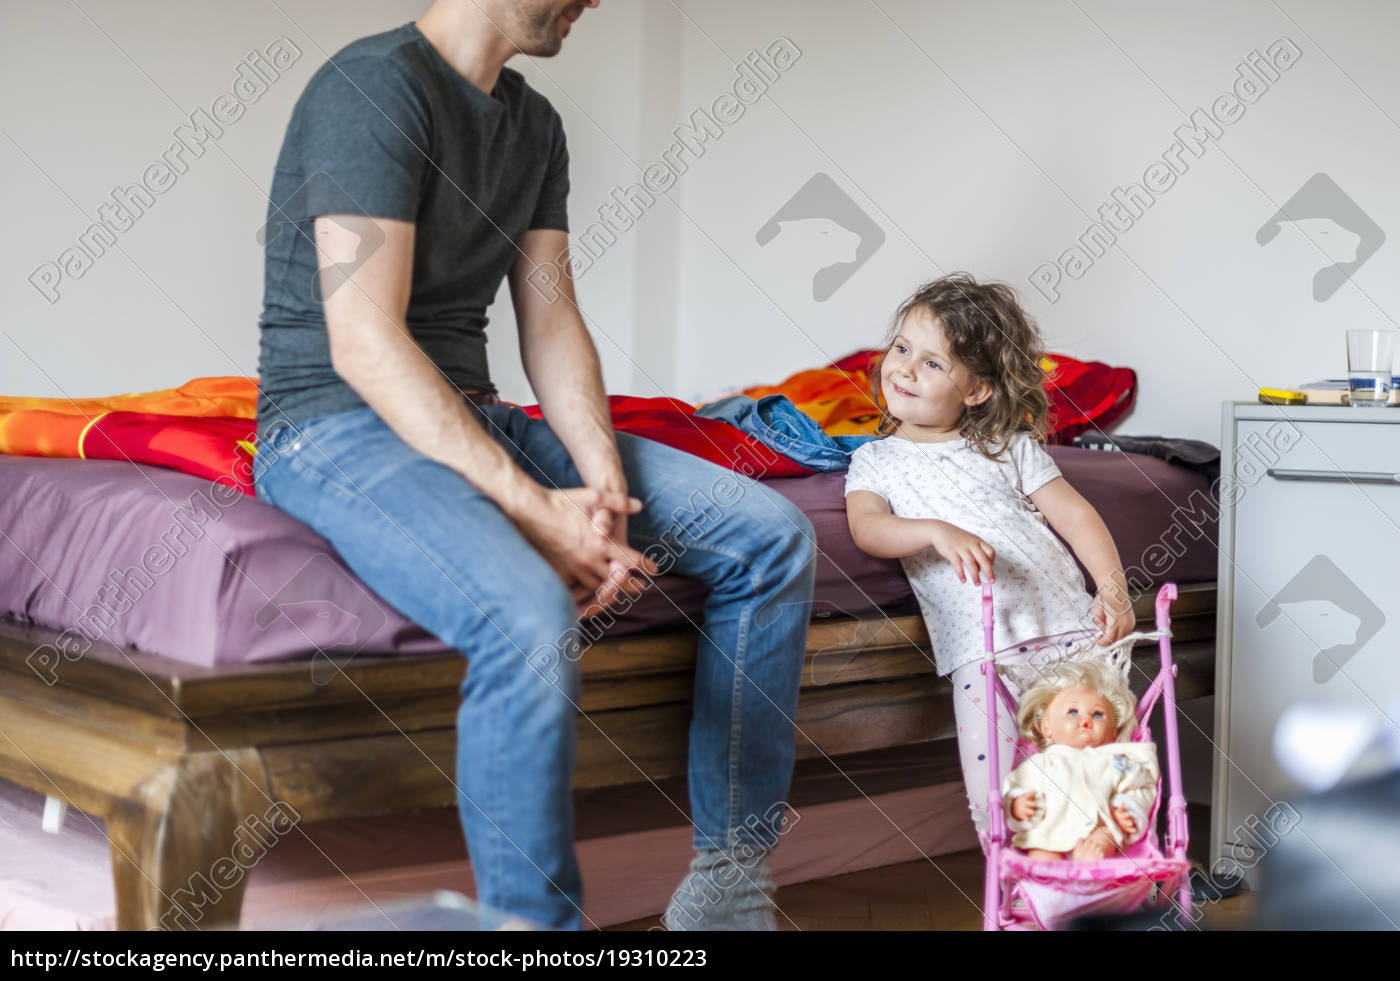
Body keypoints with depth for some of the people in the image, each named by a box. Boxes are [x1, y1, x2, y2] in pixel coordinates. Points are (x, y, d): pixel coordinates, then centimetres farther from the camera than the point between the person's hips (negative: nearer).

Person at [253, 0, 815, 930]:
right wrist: (533, 509, -26)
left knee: (773, 536, -4)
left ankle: (729, 879, 0)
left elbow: (551, 325, 8)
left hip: (476, 420, 9)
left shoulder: (536, 124, 13)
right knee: (531, 617, -38)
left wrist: (605, 482, -10)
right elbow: (364, 344, -22)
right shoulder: (374, 85, -14)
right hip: (336, 427, -8)